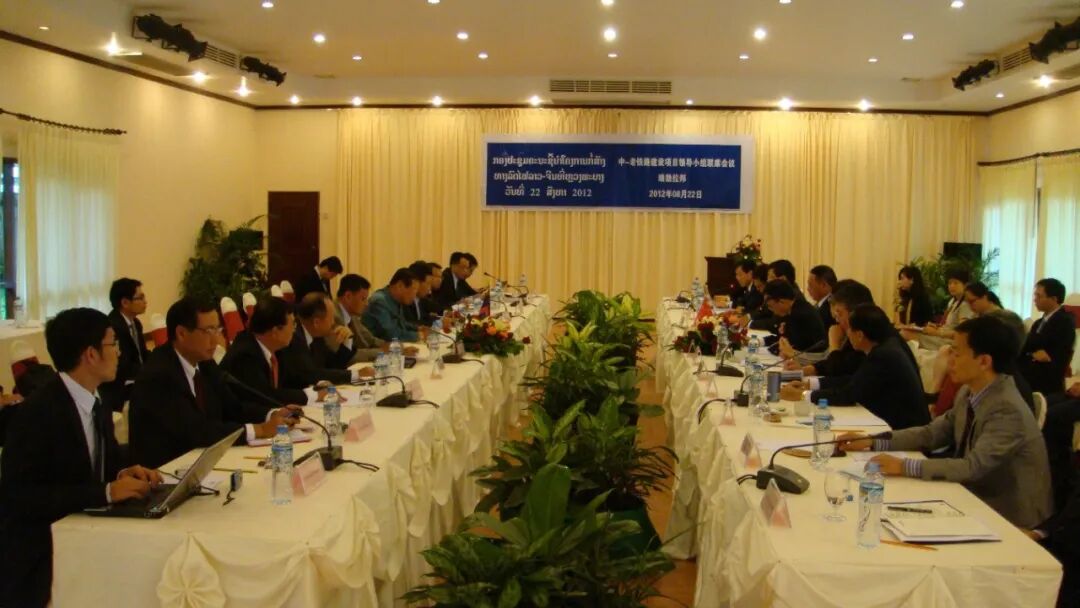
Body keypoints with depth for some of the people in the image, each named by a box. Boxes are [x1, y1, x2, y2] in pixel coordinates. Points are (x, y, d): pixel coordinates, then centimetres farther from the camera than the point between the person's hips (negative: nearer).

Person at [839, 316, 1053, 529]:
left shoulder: (1008, 411, -25)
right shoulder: (968, 393, 1)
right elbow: (932, 434, 9)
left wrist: (904, 466, -35)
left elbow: (974, 467, -32)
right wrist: (873, 442, -2)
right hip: (977, 498, 7)